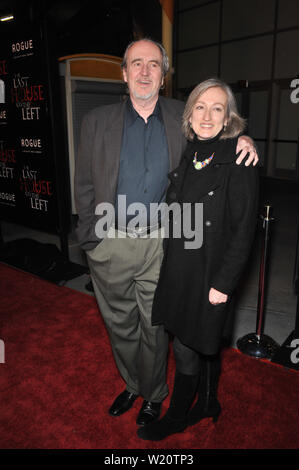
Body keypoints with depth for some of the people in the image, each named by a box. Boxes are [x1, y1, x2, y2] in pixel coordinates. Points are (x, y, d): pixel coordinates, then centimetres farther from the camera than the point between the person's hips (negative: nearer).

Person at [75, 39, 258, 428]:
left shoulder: (182, 117, 3)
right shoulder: (97, 121, 3)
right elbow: (84, 185, 5)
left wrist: (243, 141, -8)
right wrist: (90, 239, -1)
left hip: (160, 246, -1)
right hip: (110, 246, 2)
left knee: (155, 327, 15)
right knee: (120, 324, 18)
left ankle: (153, 395, 42)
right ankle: (132, 384, 46)